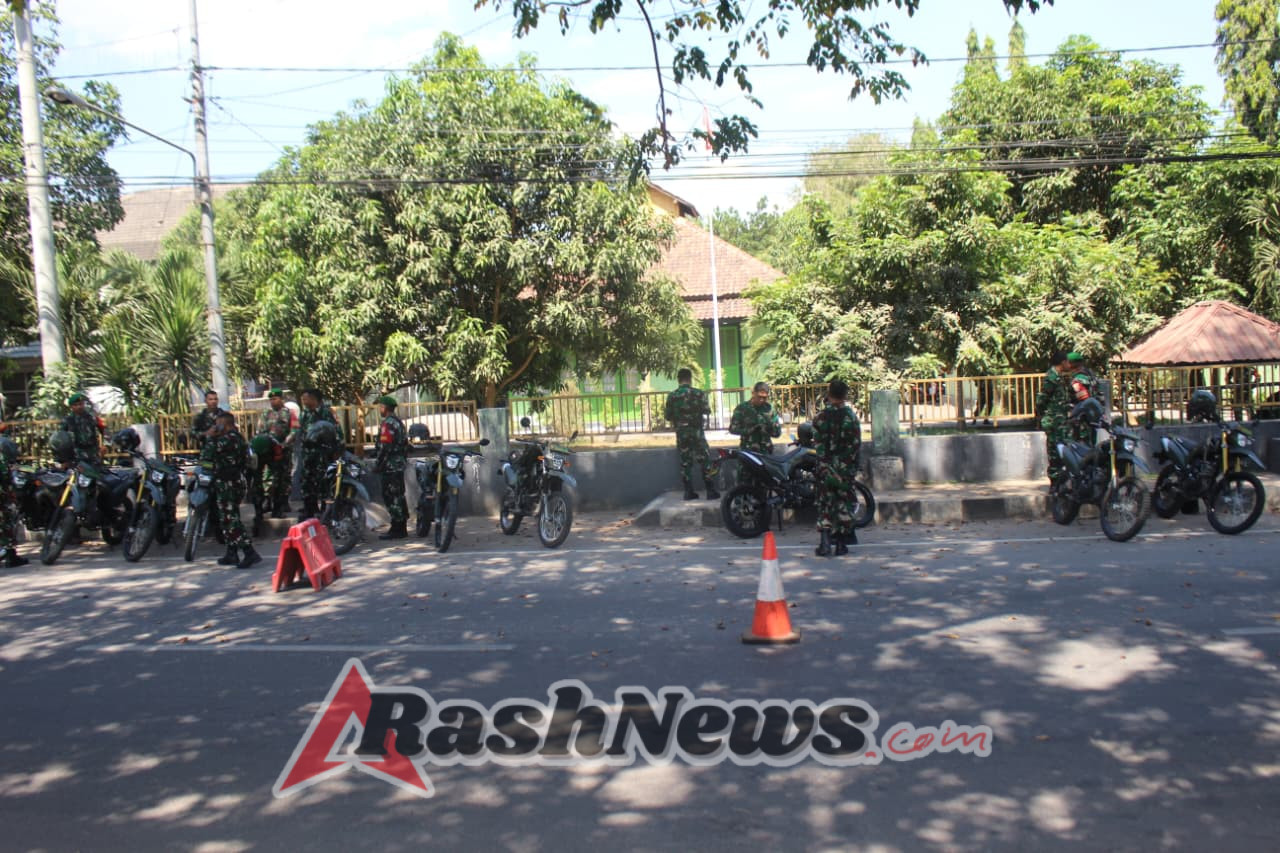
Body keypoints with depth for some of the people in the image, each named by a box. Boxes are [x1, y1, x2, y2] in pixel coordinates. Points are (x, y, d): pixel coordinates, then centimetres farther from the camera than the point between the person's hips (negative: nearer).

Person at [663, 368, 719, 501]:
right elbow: (707, 410, -5)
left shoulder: (672, 396, -1)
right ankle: (710, 491, 2)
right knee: (705, 461, 4)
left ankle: (689, 492, 9)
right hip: (697, 432, -2)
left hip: (681, 433, 2)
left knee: (685, 462, 9)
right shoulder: (699, 393, -7)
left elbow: (668, 416, 3)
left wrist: (665, 411, 25)